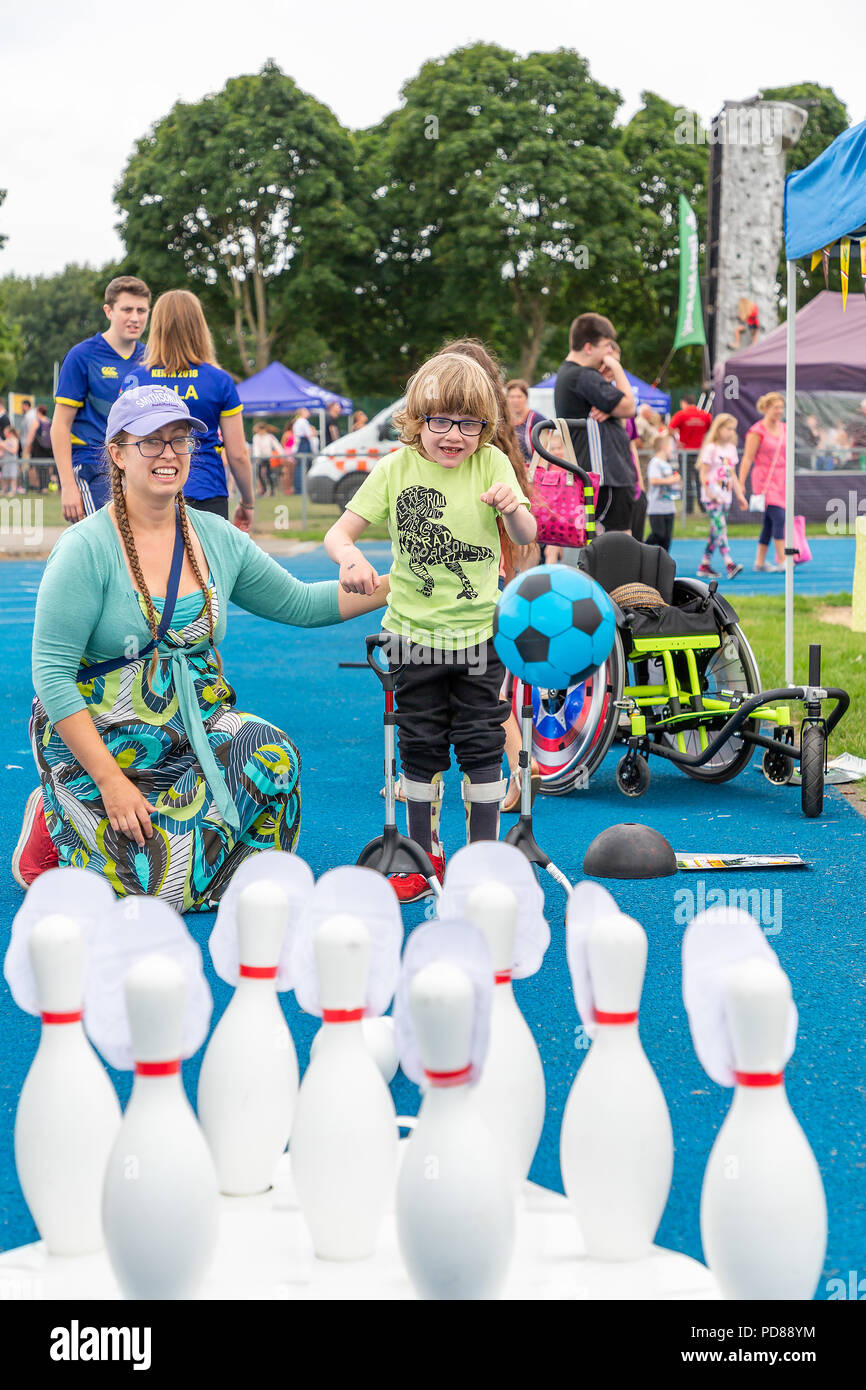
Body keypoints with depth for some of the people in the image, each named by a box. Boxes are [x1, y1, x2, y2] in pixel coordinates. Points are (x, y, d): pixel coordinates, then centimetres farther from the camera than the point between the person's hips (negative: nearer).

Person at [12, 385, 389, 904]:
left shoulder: (218, 539, 4)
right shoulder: (87, 549, -14)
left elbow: (299, 603, 13)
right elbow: (51, 673, -17)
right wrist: (110, 782, -21)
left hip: (199, 732, 5)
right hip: (101, 744, -4)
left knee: (271, 754, -26)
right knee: (162, 885, -18)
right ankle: (54, 826, 11)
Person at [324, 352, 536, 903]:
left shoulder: (491, 464, -5)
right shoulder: (396, 469, -4)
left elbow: (527, 538, -13)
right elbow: (338, 533, -5)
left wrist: (513, 508, -35)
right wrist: (350, 557, -28)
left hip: (480, 633, -1)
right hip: (415, 633, 1)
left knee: (481, 745, 3)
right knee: (421, 747, 9)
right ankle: (426, 857, 22)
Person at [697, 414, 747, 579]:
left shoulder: (731, 449, 14)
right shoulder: (710, 448, -7)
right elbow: (703, 473, -10)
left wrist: (740, 495, 17)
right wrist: (709, 492, -19)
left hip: (725, 497, 8)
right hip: (712, 497, -8)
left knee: (716, 533, 8)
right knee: (720, 529, -17)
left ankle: (705, 566, 14)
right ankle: (730, 565, -27)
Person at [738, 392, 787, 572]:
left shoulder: (783, 428, 12)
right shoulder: (757, 431, -8)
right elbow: (747, 459, -9)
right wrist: (741, 484, -12)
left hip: (781, 479, 7)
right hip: (764, 479, -7)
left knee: (769, 523, 8)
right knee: (778, 518, -16)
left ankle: (760, 562, 15)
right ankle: (782, 561, -15)